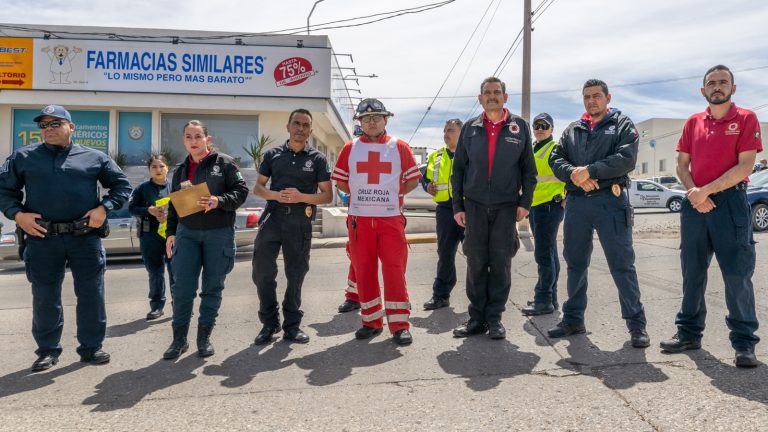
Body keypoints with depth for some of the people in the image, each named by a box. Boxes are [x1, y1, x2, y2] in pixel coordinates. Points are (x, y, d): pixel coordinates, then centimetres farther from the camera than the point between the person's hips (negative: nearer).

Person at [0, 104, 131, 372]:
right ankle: (48, 350, 25)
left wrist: (104, 208, -6)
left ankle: (91, 347, 19)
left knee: (91, 294, 4)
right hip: (42, 239, 1)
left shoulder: (94, 157, 6)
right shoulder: (23, 157, 9)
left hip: (85, 237, -1)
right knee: (44, 297, 9)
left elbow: (121, 185, 9)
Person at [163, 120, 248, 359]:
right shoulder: (180, 170, 14)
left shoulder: (224, 163, 0)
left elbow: (241, 191, -5)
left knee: (213, 286, 4)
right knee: (182, 287, -2)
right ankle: (179, 338, 11)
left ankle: (204, 337, 17)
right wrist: (170, 232, 10)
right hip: (187, 233, 3)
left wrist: (219, 201, -21)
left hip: (219, 233, -3)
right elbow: (174, 204, 18)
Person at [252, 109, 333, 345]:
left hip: (300, 223, -1)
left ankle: (291, 325, 21)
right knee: (262, 271, 0)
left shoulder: (317, 159, 5)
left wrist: (302, 197, -14)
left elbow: (328, 195, 2)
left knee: (296, 275, 7)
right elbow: (258, 187, 11)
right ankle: (269, 322, 17)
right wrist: (276, 195, -10)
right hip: (272, 217, 1)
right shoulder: (273, 154, 9)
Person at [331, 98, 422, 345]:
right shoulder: (350, 148, 9)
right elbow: (340, 180, 13)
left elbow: (413, 179, 8)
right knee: (363, 270, 6)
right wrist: (360, 195, 6)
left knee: (394, 270, -4)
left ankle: (400, 324, 2)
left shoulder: (400, 147, 5)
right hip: (359, 219, 2)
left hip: (391, 218, -2)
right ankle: (372, 321, 19)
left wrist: (393, 195, 1)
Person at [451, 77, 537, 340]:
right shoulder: (470, 129, 8)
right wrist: (457, 206, 3)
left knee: (501, 263, 1)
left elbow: (528, 168, 6)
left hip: (506, 206, -1)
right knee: (475, 263, 2)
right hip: (475, 205, 1)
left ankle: (495, 318, 12)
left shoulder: (519, 127, 6)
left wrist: (525, 202, -3)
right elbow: (458, 169, 9)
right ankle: (477, 318, 12)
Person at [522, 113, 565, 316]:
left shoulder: (556, 148, -6)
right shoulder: (531, 151, 19)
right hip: (535, 206, 9)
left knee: (544, 254, -10)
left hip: (550, 206, -9)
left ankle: (544, 300, -5)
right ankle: (550, 296, 21)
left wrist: (565, 197, -14)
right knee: (548, 253, 13)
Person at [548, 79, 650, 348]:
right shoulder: (572, 130, 19)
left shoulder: (622, 125, 6)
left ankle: (636, 324, 6)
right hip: (576, 202, 5)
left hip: (610, 201, -4)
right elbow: (556, 159, 7)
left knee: (622, 264, -3)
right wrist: (574, 174, -13)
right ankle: (573, 319, 22)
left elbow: (627, 158, -10)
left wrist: (589, 170, -17)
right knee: (575, 263, 11)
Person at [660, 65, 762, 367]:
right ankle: (689, 332, 20)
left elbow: (745, 165, -9)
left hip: (730, 202, -4)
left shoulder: (746, 119, 0)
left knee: (737, 274, -3)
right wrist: (693, 192, -7)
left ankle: (744, 342, 7)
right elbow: (682, 165, 10)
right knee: (692, 272, 9)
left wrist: (706, 190, -14)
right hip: (695, 203, 4)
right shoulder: (693, 122, 12)